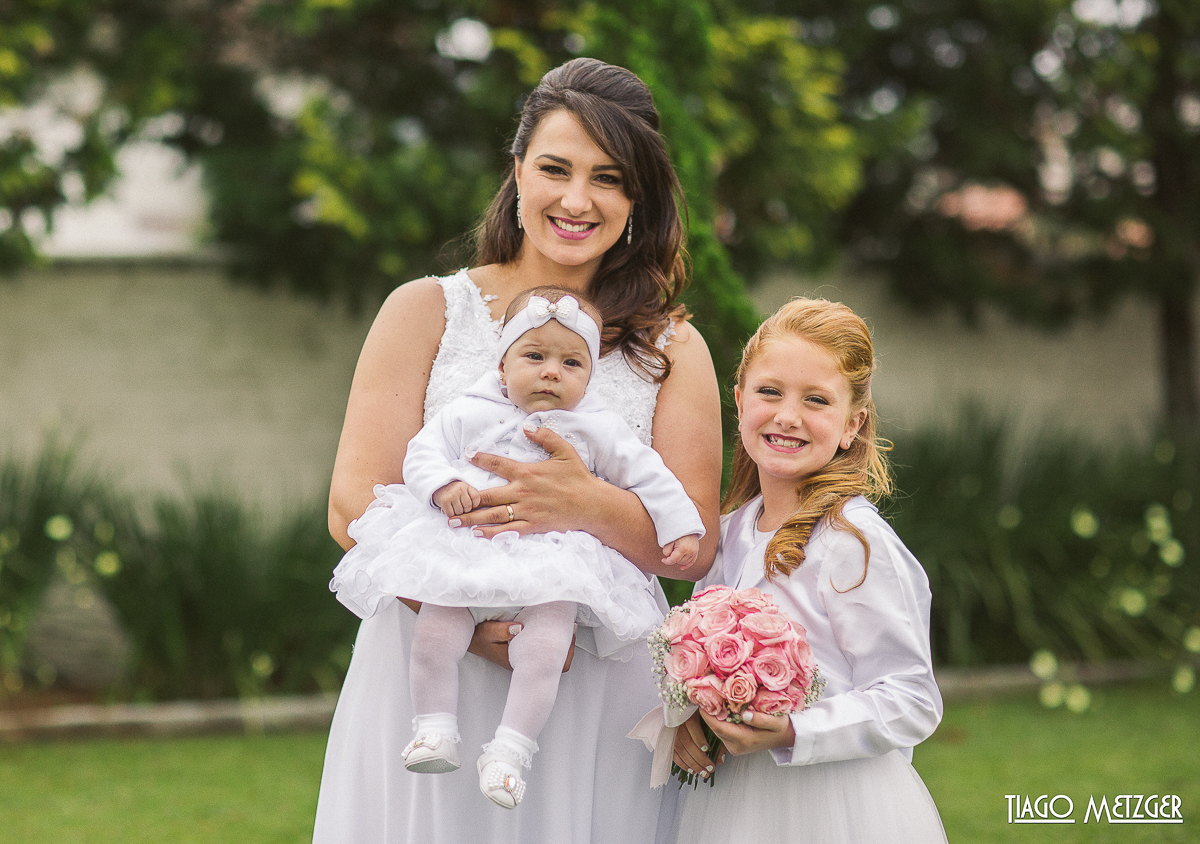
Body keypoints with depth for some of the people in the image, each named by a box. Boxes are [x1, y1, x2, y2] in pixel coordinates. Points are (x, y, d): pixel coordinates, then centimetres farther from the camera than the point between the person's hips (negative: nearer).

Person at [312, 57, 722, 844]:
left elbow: (695, 546, 2)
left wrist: (587, 506, -20)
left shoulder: (670, 350, 10)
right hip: (432, 664, -1)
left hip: (601, 686, 1)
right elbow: (356, 505, -3)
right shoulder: (427, 312, 5)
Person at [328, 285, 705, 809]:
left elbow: (646, 475, 11)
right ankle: (435, 732, -5)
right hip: (465, 555, 1)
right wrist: (442, 485, -13)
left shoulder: (595, 430, 8)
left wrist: (680, 529, 5)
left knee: (546, 647, -23)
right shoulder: (469, 414, 9)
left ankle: (511, 749, -18)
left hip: (553, 564, -1)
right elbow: (423, 452, 8)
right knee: (433, 634, -17)